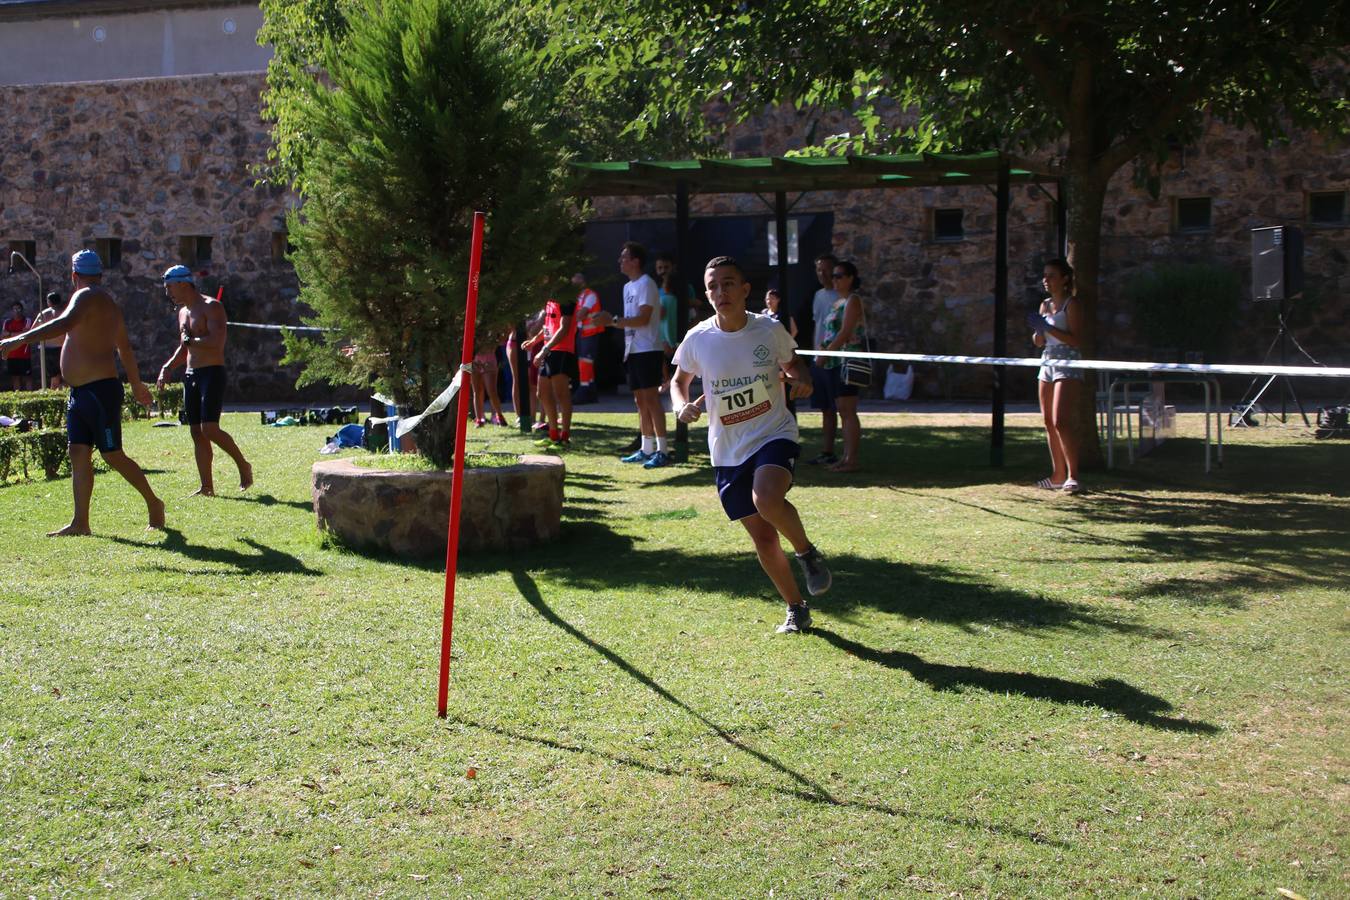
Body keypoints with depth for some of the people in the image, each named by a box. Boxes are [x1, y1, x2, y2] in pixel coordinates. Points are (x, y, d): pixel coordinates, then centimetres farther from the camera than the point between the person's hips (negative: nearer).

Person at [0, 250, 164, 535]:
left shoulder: (88, 296, -12)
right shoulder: (107, 302, 19)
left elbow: (64, 323, -32)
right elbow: (125, 347, 29)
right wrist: (136, 383, 39)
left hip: (100, 391, -10)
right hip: (80, 393, 10)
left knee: (113, 456, -2)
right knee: (79, 454, 4)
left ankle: (154, 504, 12)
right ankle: (80, 523, 2)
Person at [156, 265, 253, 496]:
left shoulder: (211, 307, -9)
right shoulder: (183, 311, 19)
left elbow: (217, 342, -22)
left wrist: (191, 339, -11)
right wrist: (168, 367, 15)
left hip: (212, 374, -9)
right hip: (191, 376, 9)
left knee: (210, 429, -17)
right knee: (196, 432, 4)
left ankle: (243, 465, 2)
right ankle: (207, 487, 6)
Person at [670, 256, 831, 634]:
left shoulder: (770, 329, -6)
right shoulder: (697, 340, -5)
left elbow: (794, 364, 12)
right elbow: (679, 380, 13)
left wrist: (802, 381, -11)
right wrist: (682, 406, -8)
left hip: (774, 435, -2)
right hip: (727, 451, 2)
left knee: (767, 500, -33)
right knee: (763, 539, 5)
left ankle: (807, 552, -3)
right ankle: (796, 609, 26)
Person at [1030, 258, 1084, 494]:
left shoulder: (1070, 305, -7)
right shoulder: (1045, 305, 15)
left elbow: (1074, 339, -16)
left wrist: (1047, 327, -19)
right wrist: (1037, 330, -3)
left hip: (1068, 365, -8)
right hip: (1047, 363, 8)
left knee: (1061, 421, -17)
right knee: (1049, 422, 7)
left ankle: (1072, 476, -14)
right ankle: (1058, 475, 12)